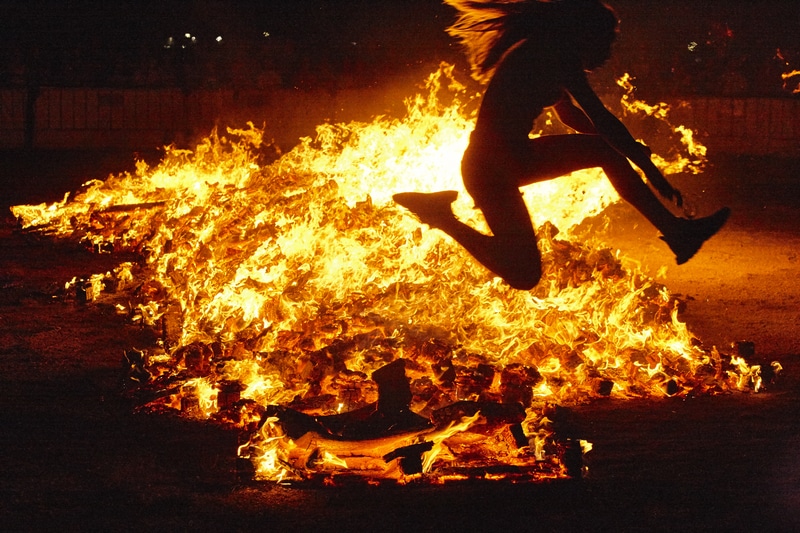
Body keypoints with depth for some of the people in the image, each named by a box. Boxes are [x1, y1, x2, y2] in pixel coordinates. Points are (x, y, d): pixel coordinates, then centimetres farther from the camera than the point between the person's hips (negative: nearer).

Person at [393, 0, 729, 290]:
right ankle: (442, 216, 1)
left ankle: (676, 231, 15)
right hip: (492, 168, -11)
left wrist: (630, 147, 22)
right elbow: (601, 119, -17)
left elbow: (571, 116, 29)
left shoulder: (545, 54, 16)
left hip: (512, 159, 11)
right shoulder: (556, 55, -14)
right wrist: (651, 172, -12)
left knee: (607, 150, 14)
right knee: (524, 275, -13)